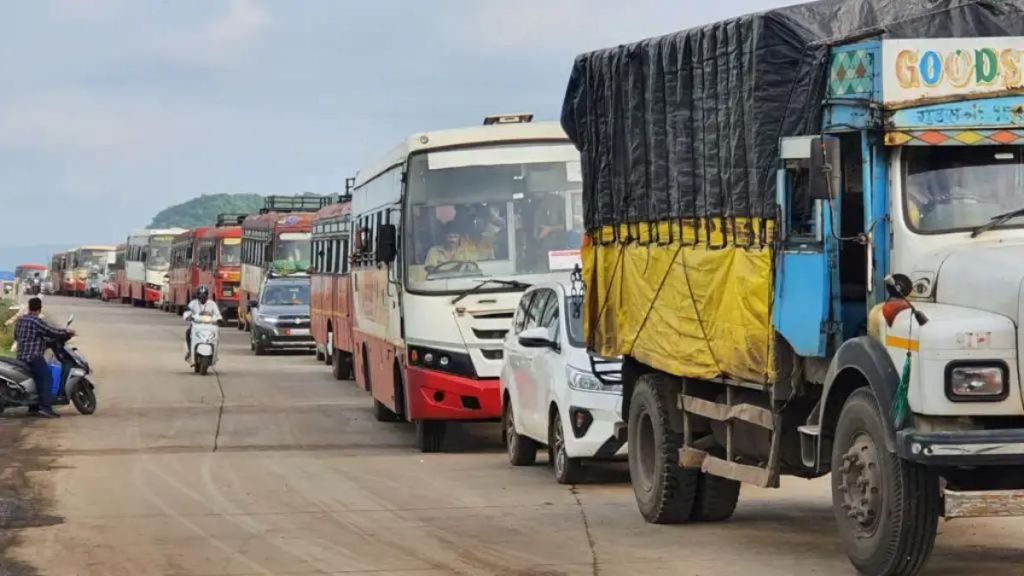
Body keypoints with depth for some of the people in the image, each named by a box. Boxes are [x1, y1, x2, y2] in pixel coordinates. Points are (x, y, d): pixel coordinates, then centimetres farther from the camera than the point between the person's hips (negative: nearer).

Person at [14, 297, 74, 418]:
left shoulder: (21, 320, 13)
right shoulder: (36, 321, -15)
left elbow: (16, 336, 27)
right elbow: (52, 332, -17)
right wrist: (67, 333, -3)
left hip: (21, 357, 9)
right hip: (34, 356, -9)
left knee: (37, 380, 19)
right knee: (47, 379, -14)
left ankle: (33, 408, 19)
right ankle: (45, 407, -25)